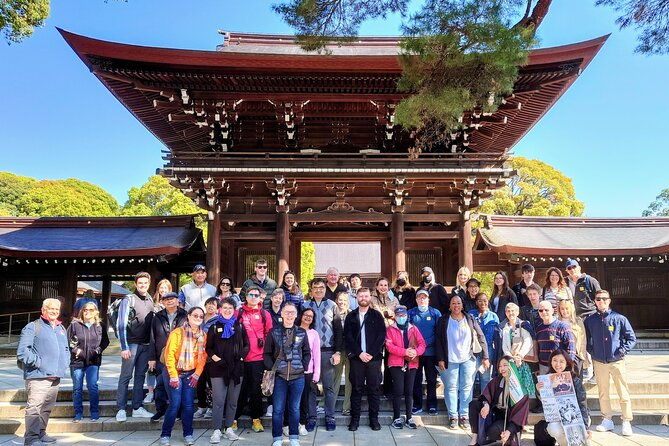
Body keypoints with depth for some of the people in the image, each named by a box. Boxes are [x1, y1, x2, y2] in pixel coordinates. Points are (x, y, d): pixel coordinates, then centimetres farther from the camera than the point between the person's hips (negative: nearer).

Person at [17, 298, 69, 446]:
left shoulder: (61, 329, 19)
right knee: (34, 407, -9)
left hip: (56, 377, 7)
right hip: (38, 376, -7)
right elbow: (22, 350, -12)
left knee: (47, 407, 15)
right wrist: (37, 362, -15)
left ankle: (41, 433, 26)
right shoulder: (33, 327, -3)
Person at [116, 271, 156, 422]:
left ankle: (137, 408, 16)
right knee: (125, 376, 0)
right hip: (132, 344, -5)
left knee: (140, 376, 10)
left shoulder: (151, 300, 10)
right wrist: (124, 347, -14)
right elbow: (121, 325, -9)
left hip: (146, 344, 5)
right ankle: (121, 409, 8)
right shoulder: (128, 300, -5)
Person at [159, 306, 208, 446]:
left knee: (188, 404, 1)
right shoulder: (177, 332, -13)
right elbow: (169, 355, -14)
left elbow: (203, 356, 4)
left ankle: (188, 434, 14)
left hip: (190, 374, 4)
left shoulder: (203, 335, 2)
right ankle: (165, 435, 8)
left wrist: (197, 374, -4)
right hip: (174, 373, -4)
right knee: (175, 404, -7)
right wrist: (174, 376, -15)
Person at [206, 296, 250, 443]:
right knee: (218, 401, -4)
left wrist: (241, 356, -8)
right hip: (219, 368, -2)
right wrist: (215, 358, -12)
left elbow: (247, 345, 9)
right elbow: (208, 348, 4)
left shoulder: (239, 326, 7)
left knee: (233, 401, 9)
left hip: (236, 368, 2)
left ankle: (228, 428, 21)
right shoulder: (214, 326, 5)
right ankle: (216, 431, 6)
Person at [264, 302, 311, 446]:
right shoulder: (274, 332, 1)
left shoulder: (302, 332, 5)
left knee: (294, 408, 9)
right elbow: (267, 353, 3)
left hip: (298, 376, 1)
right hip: (279, 376, -1)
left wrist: (304, 367, -2)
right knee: (278, 409, 3)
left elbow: (307, 353, 10)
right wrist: (272, 368, -7)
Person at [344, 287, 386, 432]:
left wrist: (371, 354, -10)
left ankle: (374, 419, 14)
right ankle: (355, 419, 13)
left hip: (374, 357, 0)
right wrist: (359, 353, -10)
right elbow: (348, 337, 1)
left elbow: (382, 336, -1)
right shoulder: (351, 316, 8)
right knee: (357, 389, 4)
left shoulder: (377, 315, 6)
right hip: (357, 357, 0)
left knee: (374, 389, 4)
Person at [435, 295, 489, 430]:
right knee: (451, 388, 1)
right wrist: (440, 359, -4)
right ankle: (453, 416, 9)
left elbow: (481, 337, 6)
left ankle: (464, 415, 11)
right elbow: (438, 341, 3)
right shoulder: (444, 320, 4)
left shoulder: (470, 319, 6)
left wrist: (485, 357, 1)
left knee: (466, 388, 2)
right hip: (450, 360, -1)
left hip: (468, 359, 1)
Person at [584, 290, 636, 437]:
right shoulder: (590, 320, 3)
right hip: (599, 362, 3)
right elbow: (586, 338, 15)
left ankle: (627, 422, 13)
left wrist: (622, 351, -8)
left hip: (617, 362, -2)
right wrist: (591, 351, 4)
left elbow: (632, 338, 0)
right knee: (603, 393, 11)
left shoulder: (619, 318, -5)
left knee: (623, 393, 1)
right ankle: (607, 420, 22)